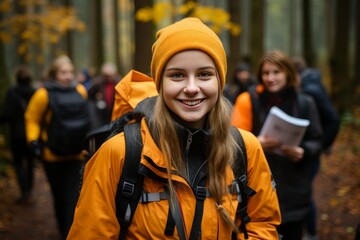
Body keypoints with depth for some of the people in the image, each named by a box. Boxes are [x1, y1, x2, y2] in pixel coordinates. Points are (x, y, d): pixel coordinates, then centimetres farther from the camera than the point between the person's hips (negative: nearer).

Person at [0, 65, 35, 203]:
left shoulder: (12, 93, -12)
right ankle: (29, 188, 23)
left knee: (18, 162, 8)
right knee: (30, 161, 18)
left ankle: (24, 192, -2)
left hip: (17, 134, -3)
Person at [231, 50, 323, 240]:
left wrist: (303, 152, -16)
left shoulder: (304, 103, 1)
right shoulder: (249, 100, -4)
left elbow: (316, 142, 5)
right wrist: (256, 143, -25)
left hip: (294, 190, 2)